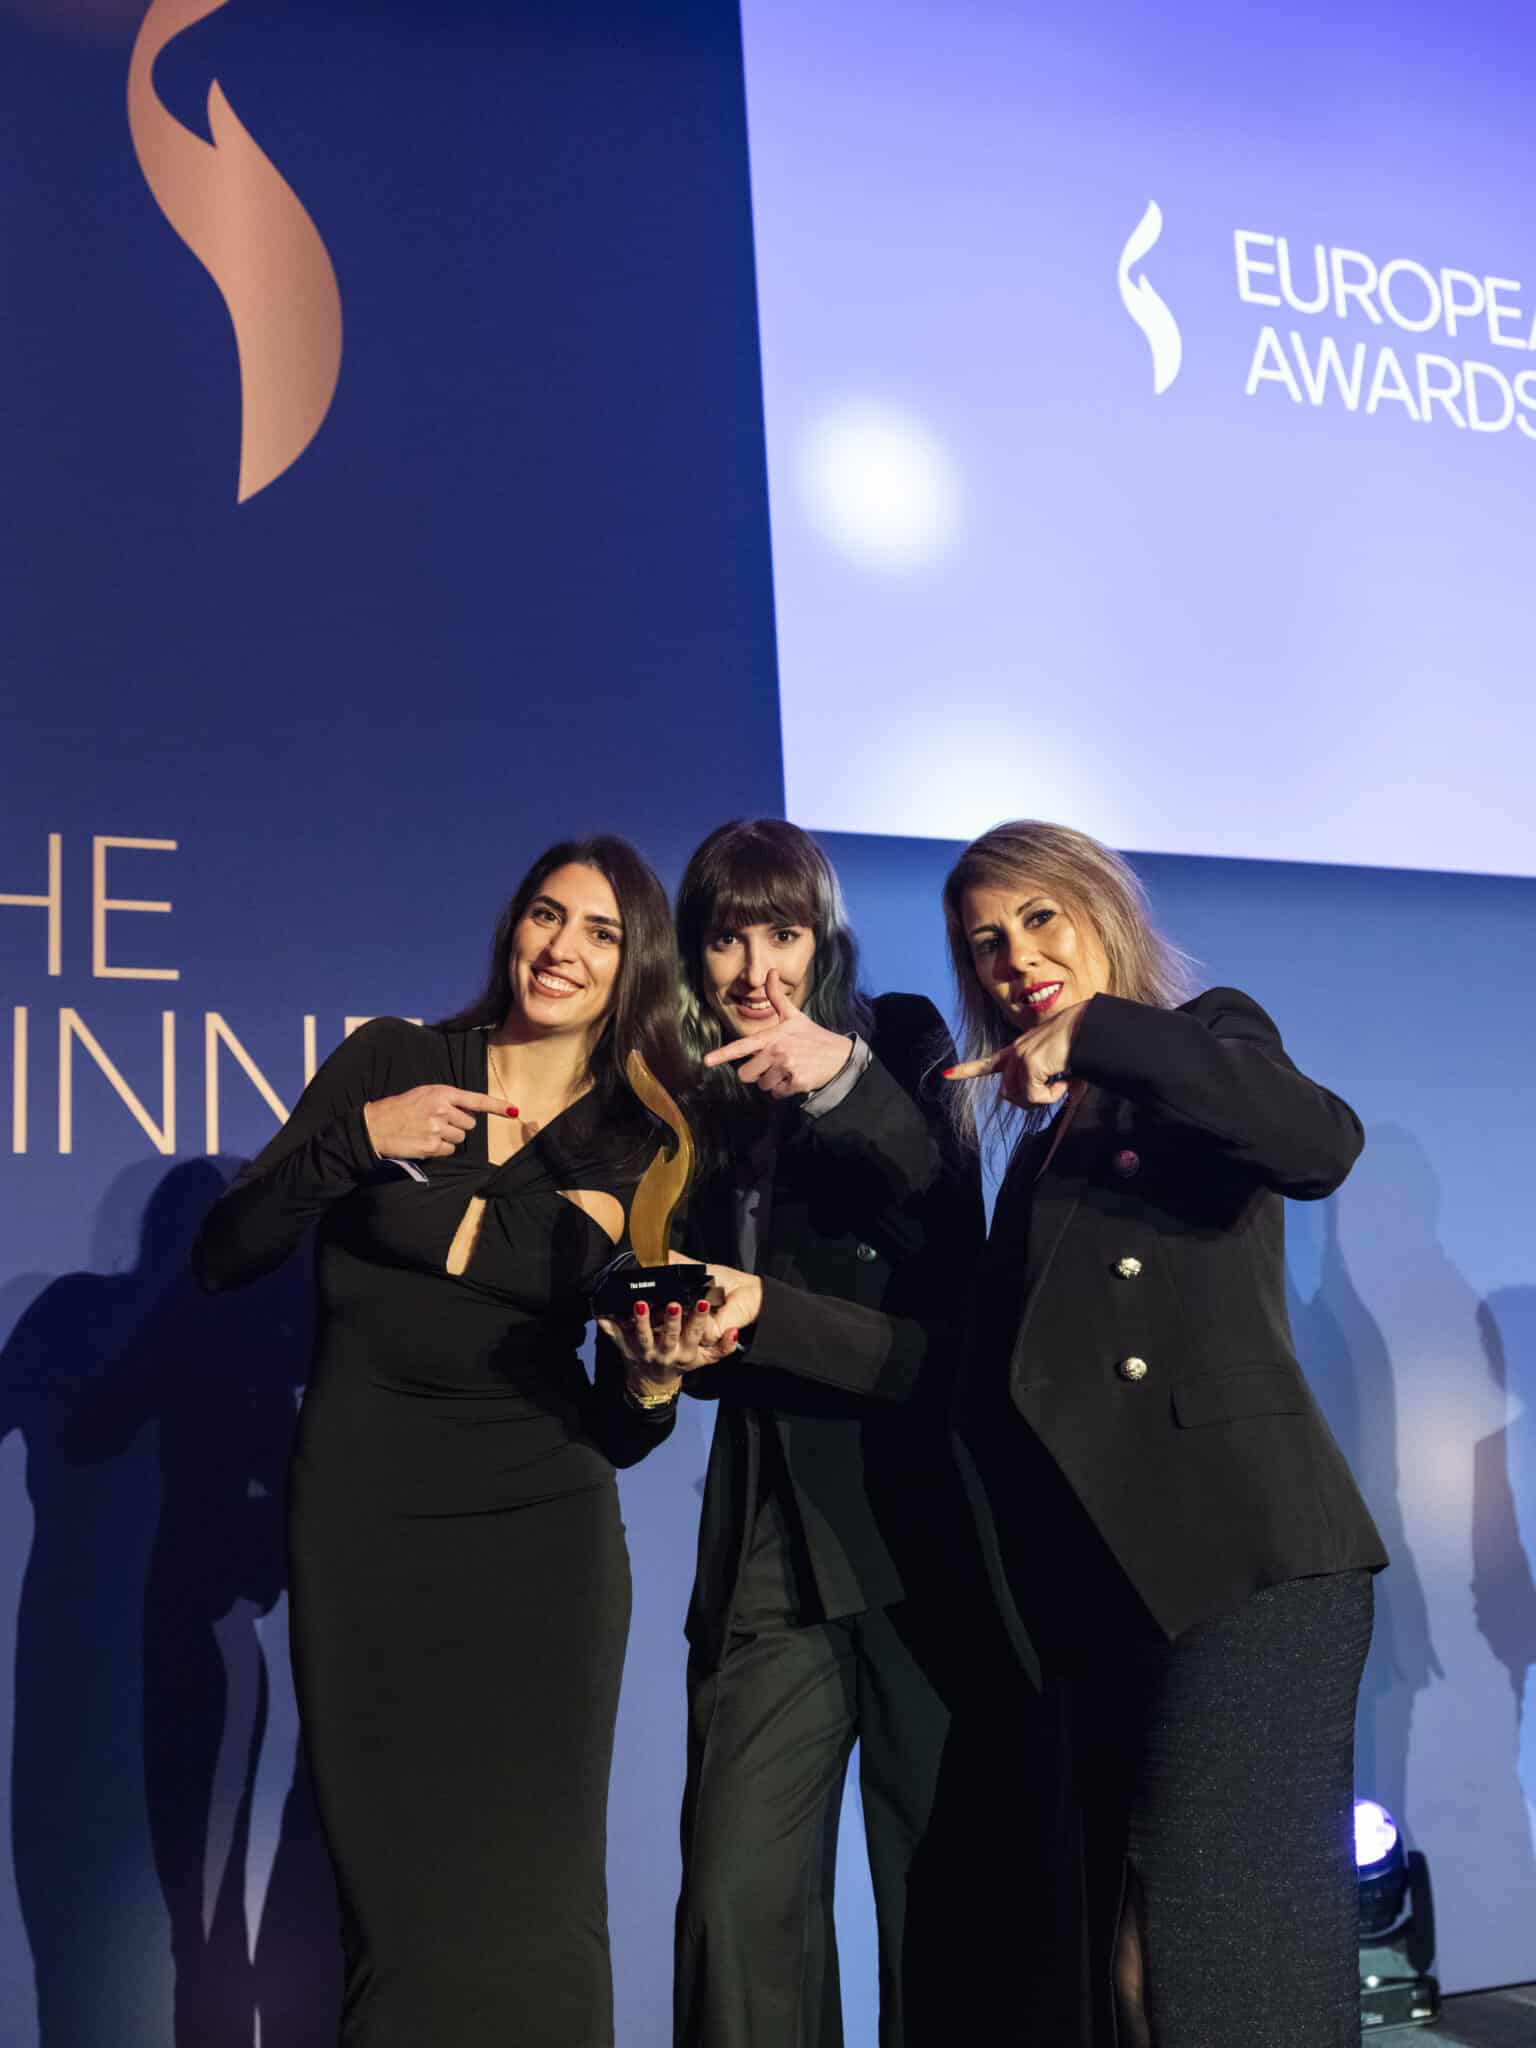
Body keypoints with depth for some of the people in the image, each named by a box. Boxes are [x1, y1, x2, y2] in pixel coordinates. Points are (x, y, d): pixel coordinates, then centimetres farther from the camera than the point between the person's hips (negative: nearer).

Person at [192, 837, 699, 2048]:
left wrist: (648, 1382, -17)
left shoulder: (641, 1143, 4)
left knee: (534, 1899, -2)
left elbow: (617, 1432, 5)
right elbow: (224, 1258, -3)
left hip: (541, 1536, 1)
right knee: (395, 1888, 2)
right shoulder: (393, 1062, 3)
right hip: (363, 1521, 0)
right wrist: (358, 1140, -16)